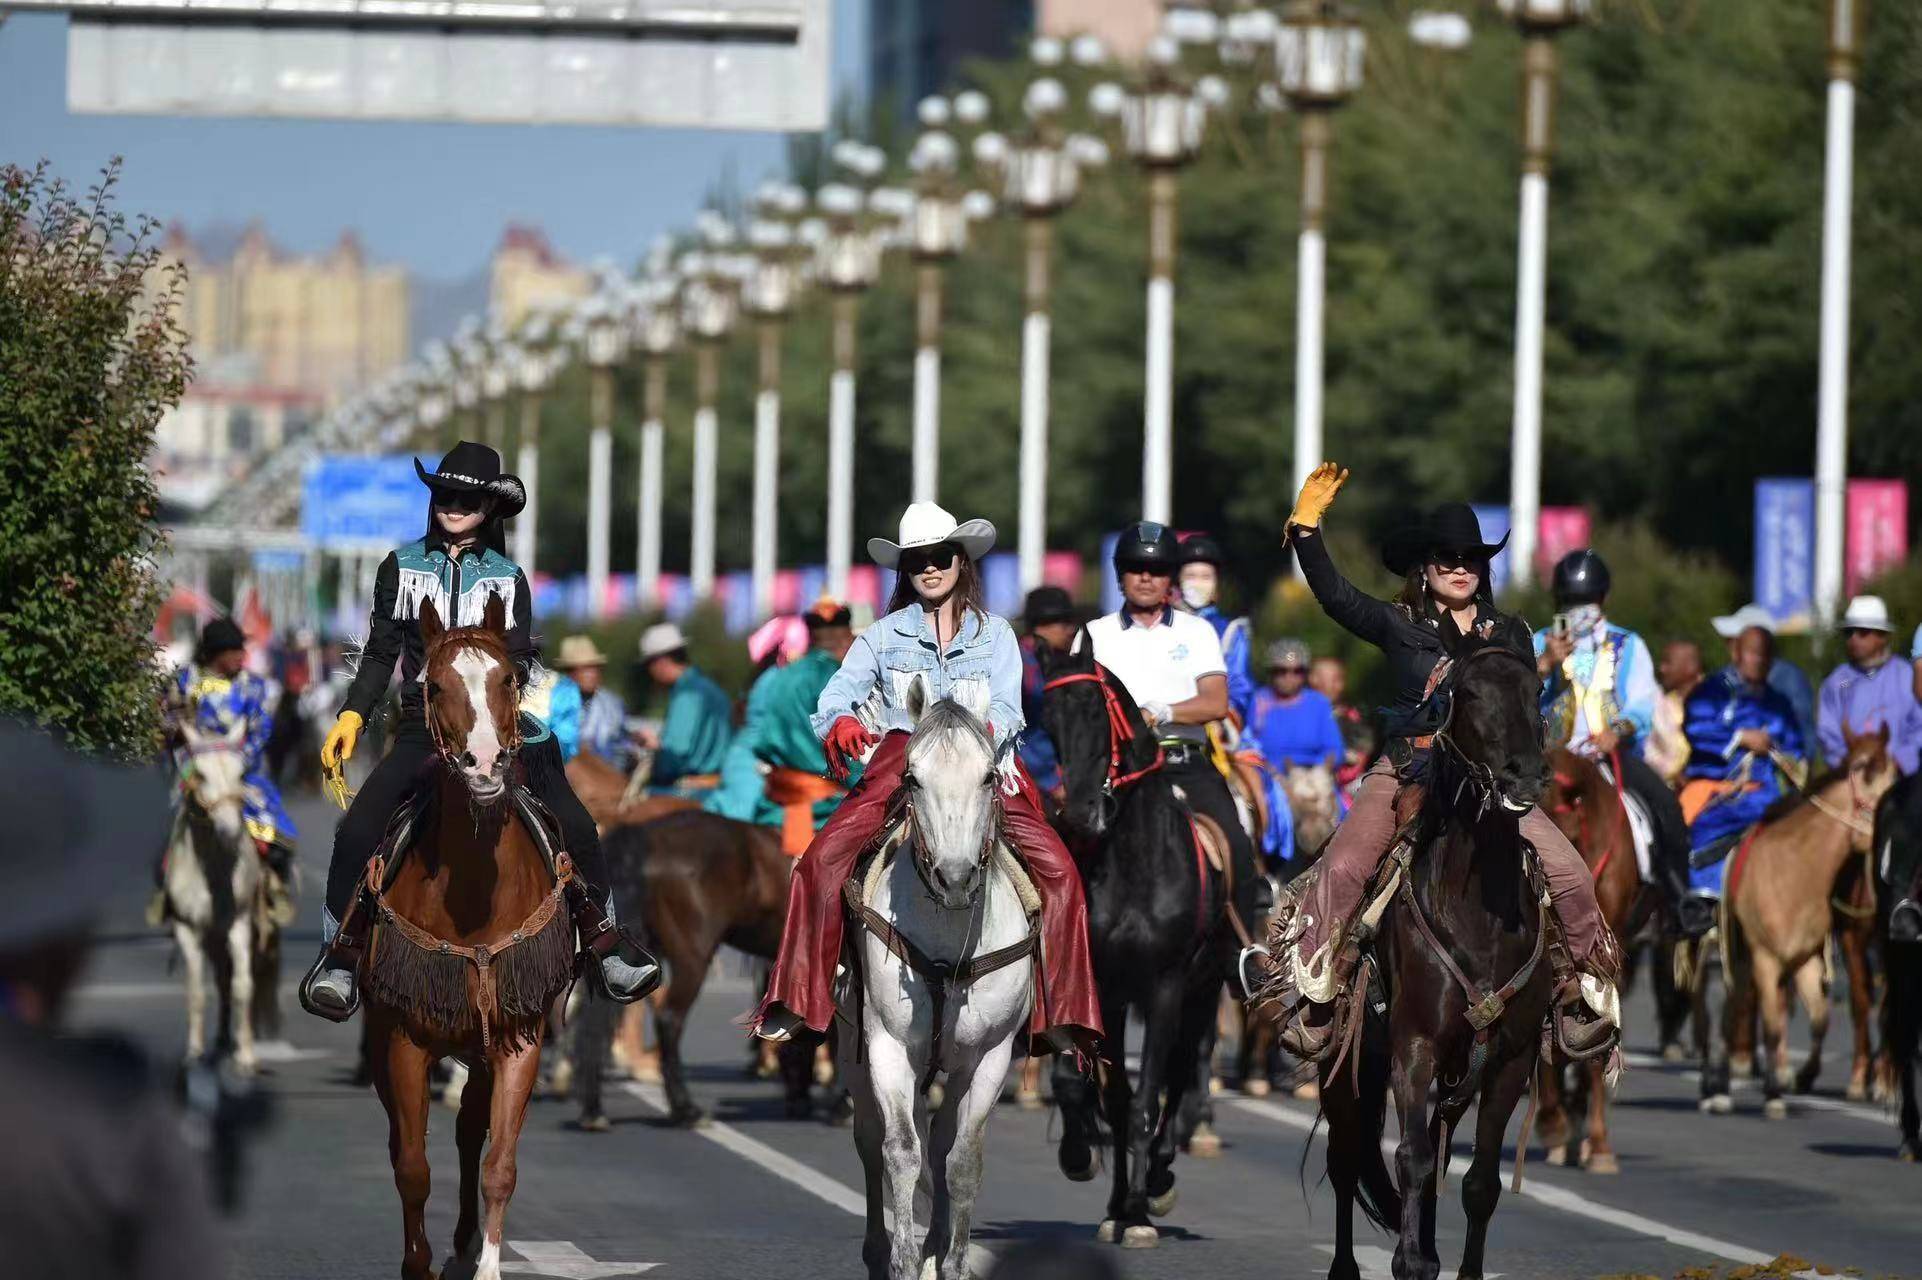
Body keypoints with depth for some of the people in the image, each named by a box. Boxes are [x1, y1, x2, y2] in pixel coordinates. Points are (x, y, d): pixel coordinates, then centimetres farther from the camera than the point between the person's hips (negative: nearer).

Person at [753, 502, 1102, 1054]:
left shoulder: (994, 634, 14)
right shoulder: (884, 635, 13)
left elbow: (1007, 708, 2)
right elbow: (835, 696, 3)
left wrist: (986, 732, -23)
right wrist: (841, 724, -22)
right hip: (900, 768, 0)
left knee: (1056, 869, -21)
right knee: (823, 859, -24)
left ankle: (1061, 1014, -17)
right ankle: (794, 1001, -22)